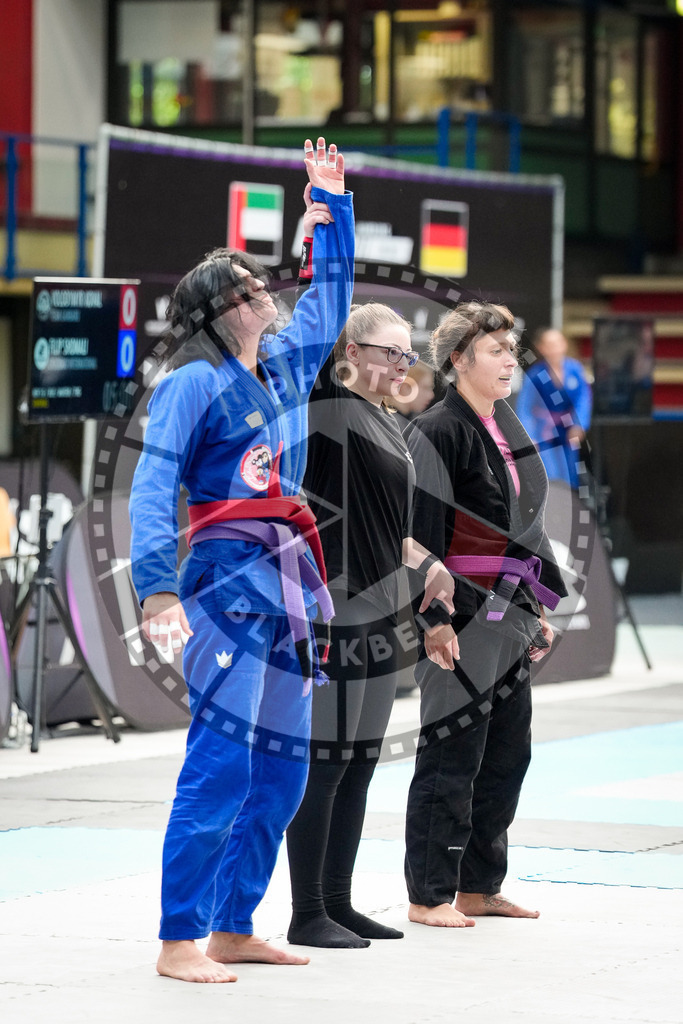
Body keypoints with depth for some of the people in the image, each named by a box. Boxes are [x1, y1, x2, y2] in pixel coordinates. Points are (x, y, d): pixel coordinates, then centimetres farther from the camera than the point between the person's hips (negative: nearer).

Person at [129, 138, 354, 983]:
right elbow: (152, 486, -15)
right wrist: (156, 587, -25)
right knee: (220, 765, -12)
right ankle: (179, 942, -10)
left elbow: (332, 289, 31)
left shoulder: (286, 364, 15)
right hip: (229, 583, -8)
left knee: (281, 773, 10)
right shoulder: (194, 385, -7)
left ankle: (232, 930, 18)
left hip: (286, 587, 8)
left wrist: (332, 202, 29)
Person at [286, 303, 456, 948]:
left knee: (360, 763, 12)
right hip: (331, 613, -9)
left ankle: (337, 903, 19)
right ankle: (308, 914, 0)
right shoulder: (329, 408, -9)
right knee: (324, 762, -5)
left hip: (374, 615, 9)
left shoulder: (386, 426, 16)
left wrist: (426, 563, 31)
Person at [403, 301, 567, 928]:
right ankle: (429, 895, 4)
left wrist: (537, 609, 19)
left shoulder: (507, 427, 13)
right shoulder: (439, 432, -12)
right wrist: (435, 619, -19)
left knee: (507, 755, 11)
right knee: (451, 757, -3)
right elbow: (422, 532, -15)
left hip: (508, 617, 9)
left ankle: (479, 887, 20)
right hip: (462, 618, -8)